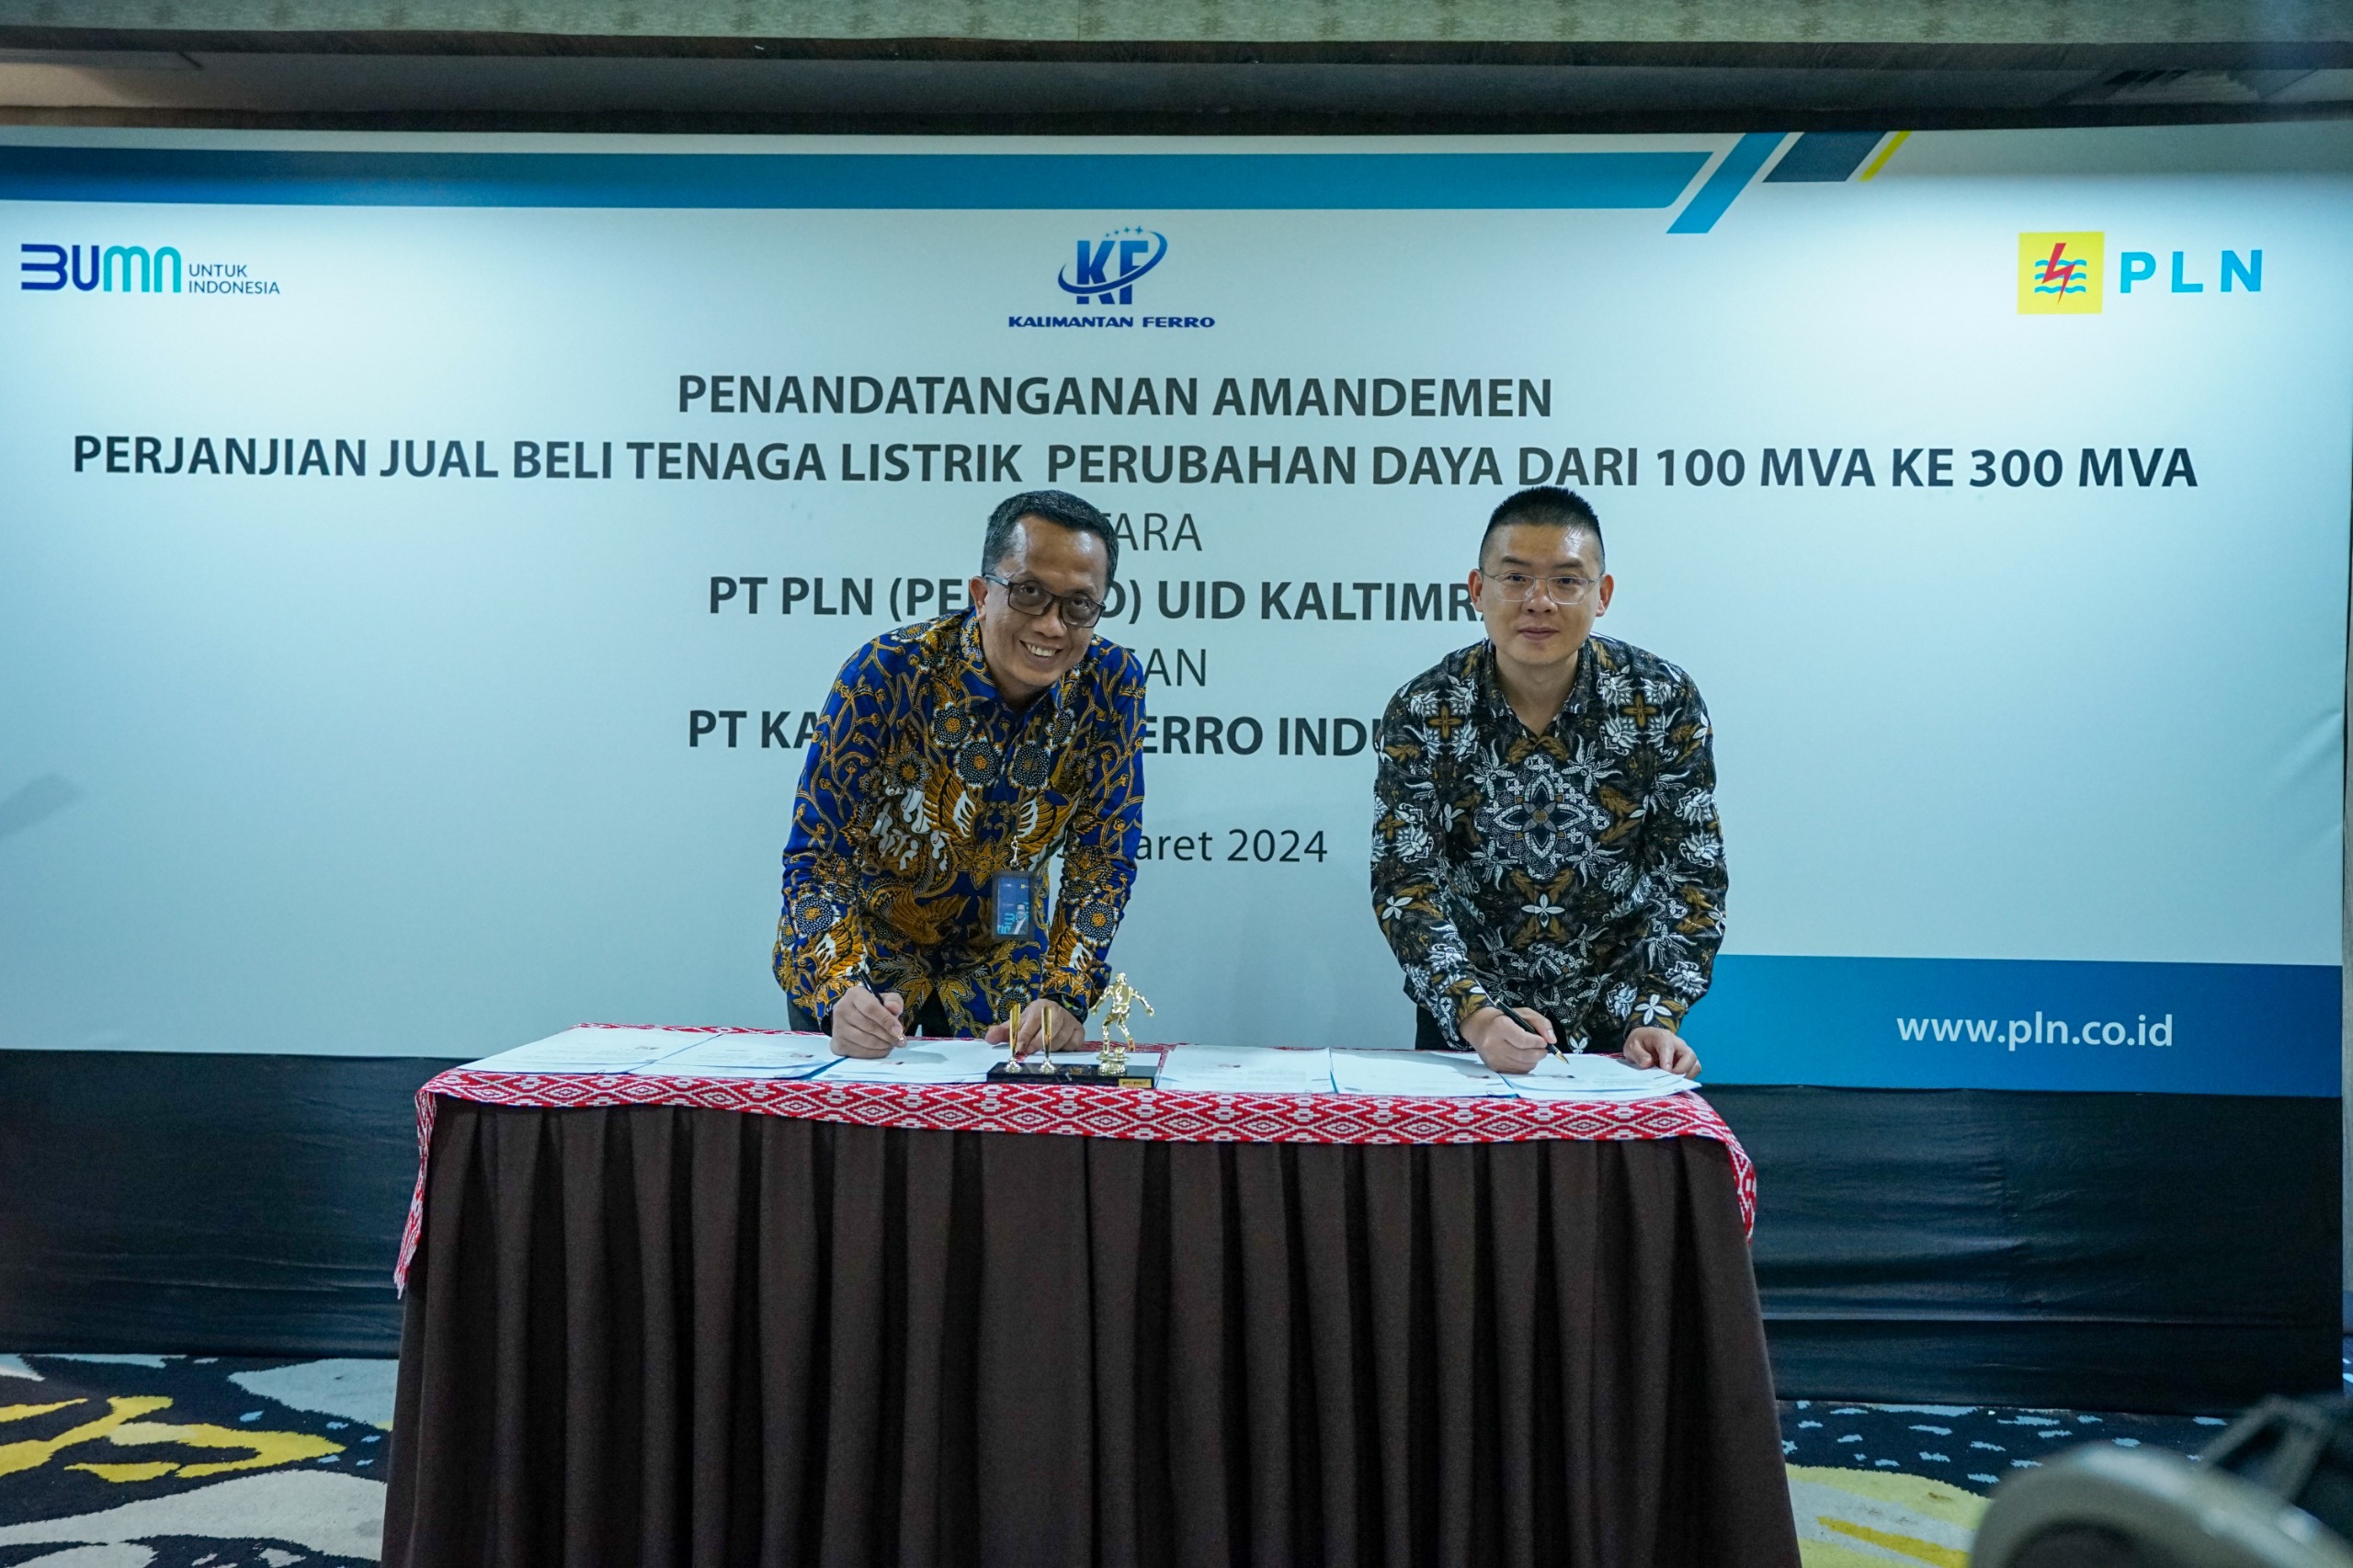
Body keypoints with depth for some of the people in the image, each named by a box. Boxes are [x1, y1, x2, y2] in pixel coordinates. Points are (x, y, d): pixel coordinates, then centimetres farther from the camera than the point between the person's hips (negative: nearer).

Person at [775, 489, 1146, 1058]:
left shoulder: (1111, 684, -18)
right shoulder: (888, 673, -27)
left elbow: (1101, 860, -12)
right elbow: (818, 856, -25)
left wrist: (1063, 995, -26)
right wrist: (841, 994, -41)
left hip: (999, 953, 2)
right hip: (865, 942, -2)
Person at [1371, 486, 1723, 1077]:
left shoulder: (1664, 701, -9)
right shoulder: (1423, 712, -11)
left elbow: (1692, 876, -7)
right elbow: (1405, 883, -14)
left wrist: (1657, 1016, -19)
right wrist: (1475, 1014, -28)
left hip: (1617, 1011, 0)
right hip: (1466, 1013, 0)